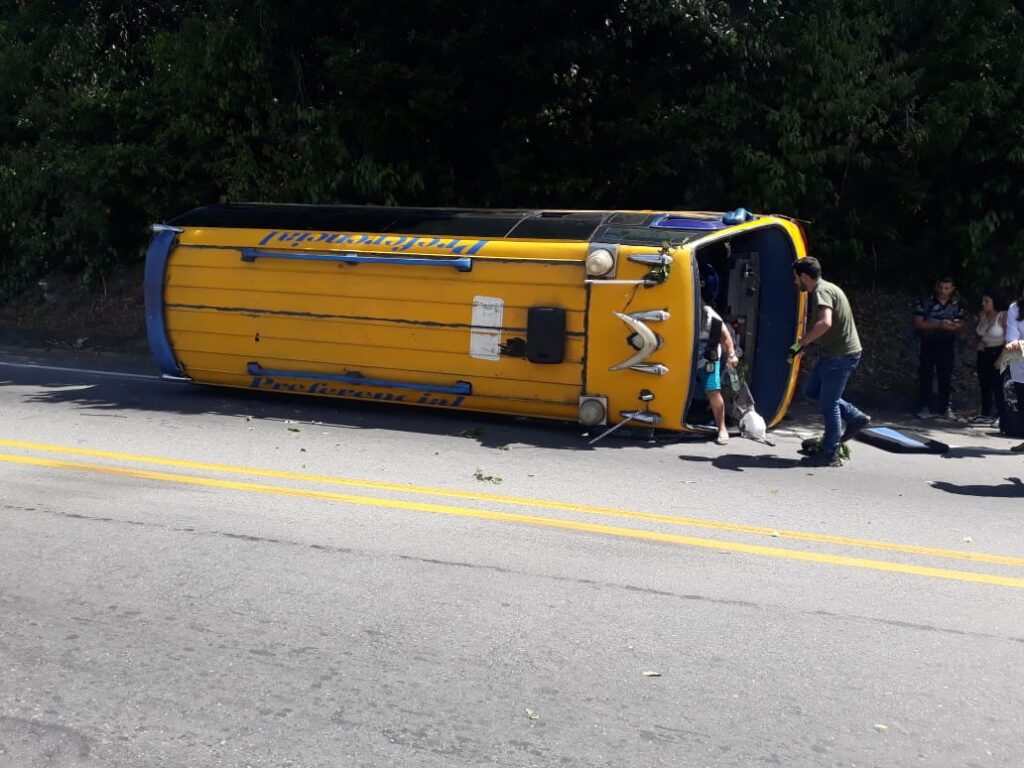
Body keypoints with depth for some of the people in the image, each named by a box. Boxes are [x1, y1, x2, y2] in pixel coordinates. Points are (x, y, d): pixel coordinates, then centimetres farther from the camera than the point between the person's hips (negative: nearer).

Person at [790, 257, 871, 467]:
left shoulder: (822, 292, -19)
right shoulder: (825, 288, 14)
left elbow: (825, 323, -36)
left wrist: (800, 344, -30)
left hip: (841, 355, -10)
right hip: (835, 353, 10)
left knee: (829, 404, -3)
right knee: (811, 391, 17)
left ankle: (829, 455, 5)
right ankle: (855, 417, 19)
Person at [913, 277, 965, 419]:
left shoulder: (956, 306, 5)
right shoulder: (925, 303, -4)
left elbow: (961, 326, 8)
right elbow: (918, 323, -11)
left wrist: (956, 327, -17)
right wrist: (939, 324, -22)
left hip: (947, 345, 2)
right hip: (928, 344, -2)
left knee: (946, 377, 3)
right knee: (926, 375, -1)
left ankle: (946, 408, 8)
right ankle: (926, 407, 5)